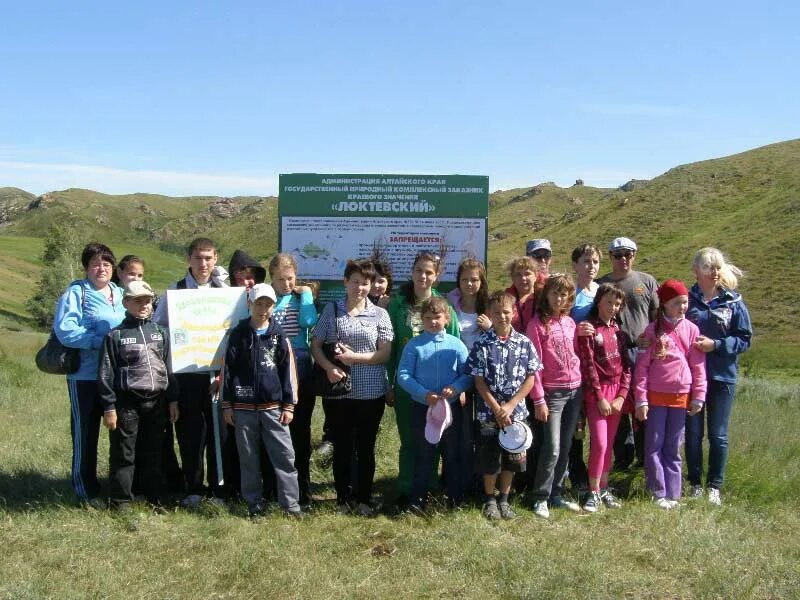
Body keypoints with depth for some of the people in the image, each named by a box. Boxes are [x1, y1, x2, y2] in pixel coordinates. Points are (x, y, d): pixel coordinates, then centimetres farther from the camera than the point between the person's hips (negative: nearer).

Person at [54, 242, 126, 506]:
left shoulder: (121, 294, 12)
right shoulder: (75, 293, -5)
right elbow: (64, 329, -16)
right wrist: (100, 340, -20)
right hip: (86, 375, -5)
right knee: (86, 432, 5)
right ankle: (86, 489, 18)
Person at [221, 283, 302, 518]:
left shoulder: (278, 335, 4)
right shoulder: (238, 334, 2)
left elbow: (288, 371, 5)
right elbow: (228, 370, 5)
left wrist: (289, 405, 1)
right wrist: (227, 405, 2)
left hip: (273, 406, 0)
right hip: (244, 407, 0)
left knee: (284, 454, -2)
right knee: (248, 457, 7)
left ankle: (290, 503, 6)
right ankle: (254, 503, 19)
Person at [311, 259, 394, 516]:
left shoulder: (380, 314, 1)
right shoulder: (331, 310, 2)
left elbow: (385, 353, -3)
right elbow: (315, 345, 1)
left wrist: (355, 357, -16)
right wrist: (328, 367, -17)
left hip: (371, 392, 0)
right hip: (337, 391, 0)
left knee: (366, 446, 10)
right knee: (342, 446, 10)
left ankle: (364, 498, 23)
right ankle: (343, 497, 24)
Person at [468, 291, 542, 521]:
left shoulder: (524, 343, -1)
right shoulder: (481, 344, -6)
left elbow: (530, 379, -1)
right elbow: (479, 381, -6)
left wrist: (509, 406, -10)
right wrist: (497, 409, -12)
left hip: (516, 412, 2)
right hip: (489, 412, -2)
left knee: (512, 458, 11)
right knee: (489, 459, 6)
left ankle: (504, 499, 28)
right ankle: (490, 500, 24)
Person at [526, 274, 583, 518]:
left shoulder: (570, 322, 10)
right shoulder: (537, 324, -7)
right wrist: (539, 400, -12)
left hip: (574, 390, 6)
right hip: (552, 392, -6)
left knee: (565, 447, 10)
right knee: (551, 448, -8)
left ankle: (557, 493, 21)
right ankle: (540, 498, 5)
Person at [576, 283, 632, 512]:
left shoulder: (618, 330, 10)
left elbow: (626, 365, 8)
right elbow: (588, 366, -10)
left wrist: (622, 395, -2)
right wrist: (600, 397, -12)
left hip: (617, 392, 5)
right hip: (596, 392, -5)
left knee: (609, 443, 9)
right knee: (599, 443, -9)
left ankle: (603, 488, 19)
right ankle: (594, 492, 2)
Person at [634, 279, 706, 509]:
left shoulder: (691, 330, 2)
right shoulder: (652, 330, -4)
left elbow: (698, 366, 6)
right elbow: (642, 367, -5)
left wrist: (698, 396, 3)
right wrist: (641, 399, -9)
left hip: (681, 396, 2)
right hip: (655, 395, -2)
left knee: (673, 448, 10)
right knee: (654, 447, 2)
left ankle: (672, 494, 18)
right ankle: (658, 494, 11)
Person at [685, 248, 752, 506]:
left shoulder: (733, 302, -2)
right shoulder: (686, 300, 0)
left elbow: (744, 339, -2)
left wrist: (716, 345, -15)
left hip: (723, 377, 0)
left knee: (718, 435, 6)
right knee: (693, 433, 7)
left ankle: (715, 487, 19)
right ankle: (695, 484, 20)